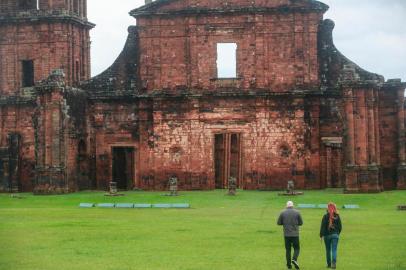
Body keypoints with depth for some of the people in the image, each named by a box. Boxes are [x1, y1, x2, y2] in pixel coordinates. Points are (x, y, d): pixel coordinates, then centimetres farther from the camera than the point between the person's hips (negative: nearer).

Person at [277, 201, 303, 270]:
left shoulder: (283, 213, -1)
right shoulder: (297, 212, -1)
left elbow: (279, 223, 4)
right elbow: (301, 223, 5)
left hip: (286, 234, 1)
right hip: (295, 234, -1)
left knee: (288, 249, 9)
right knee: (297, 248, 9)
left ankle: (289, 264, 9)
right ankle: (294, 259, -15)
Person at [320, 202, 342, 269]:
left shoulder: (325, 216, -8)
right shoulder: (337, 216, 0)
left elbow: (322, 227, -8)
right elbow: (340, 227, 5)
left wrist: (321, 236, -2)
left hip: (327, 235, -1)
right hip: (335, 235, 1)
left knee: (328, 250, 12)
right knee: (334, 250, -3)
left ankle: (329, 264, 19)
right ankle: (334, 262, -21)